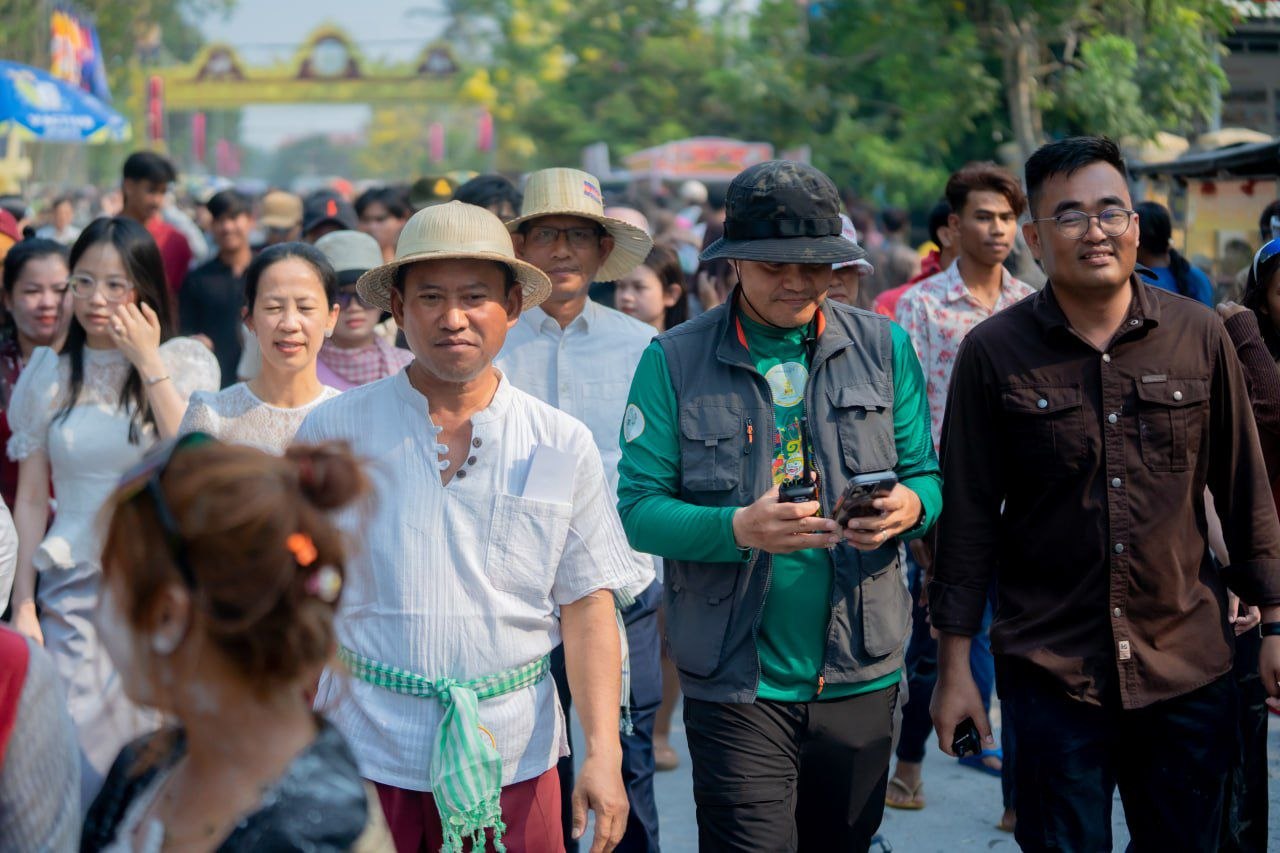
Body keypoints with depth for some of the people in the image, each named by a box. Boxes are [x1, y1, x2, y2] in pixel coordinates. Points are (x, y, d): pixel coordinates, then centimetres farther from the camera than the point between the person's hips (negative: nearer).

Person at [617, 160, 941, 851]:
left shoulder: (883, 347, 6)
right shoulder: (675, 361, -3)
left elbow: (927, 476, 8)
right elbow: (637, 507, -7)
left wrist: (910, 505, -17)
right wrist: (738, 529, -24)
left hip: (860, 674, 3)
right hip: (736, 683, -3)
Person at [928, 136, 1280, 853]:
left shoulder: (1200, 336, 2)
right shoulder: (994, 354, -3)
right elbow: (968, 518, -1)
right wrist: (955, 666, -1)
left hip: (1189, 671, 2)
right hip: (1052, 677, -2)